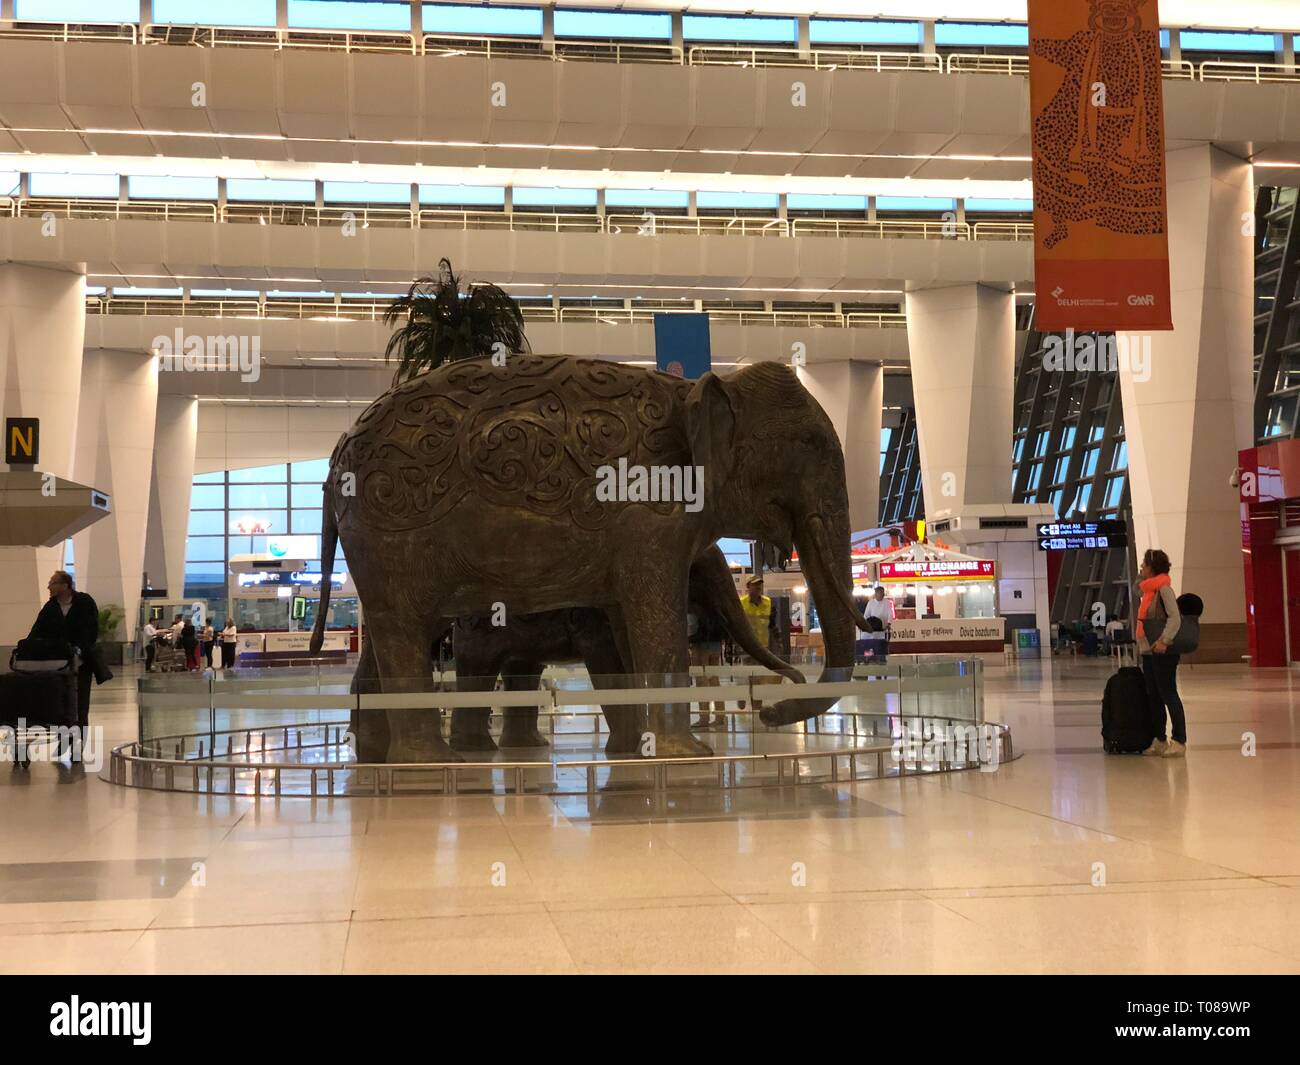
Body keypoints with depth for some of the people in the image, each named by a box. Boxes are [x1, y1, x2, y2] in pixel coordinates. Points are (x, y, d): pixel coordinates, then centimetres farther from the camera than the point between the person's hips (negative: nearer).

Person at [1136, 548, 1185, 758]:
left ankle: (1179, 741, -1)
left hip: (1163, 652, -9)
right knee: (1153, 697, 11)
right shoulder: (1148, 589, 14)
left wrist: (1164, 640, -30)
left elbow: (1175, 619, -20)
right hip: (1148, 652, 9)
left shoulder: (1164, 589, -11)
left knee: (1168, 694, -6)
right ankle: (1159, 741, 18)